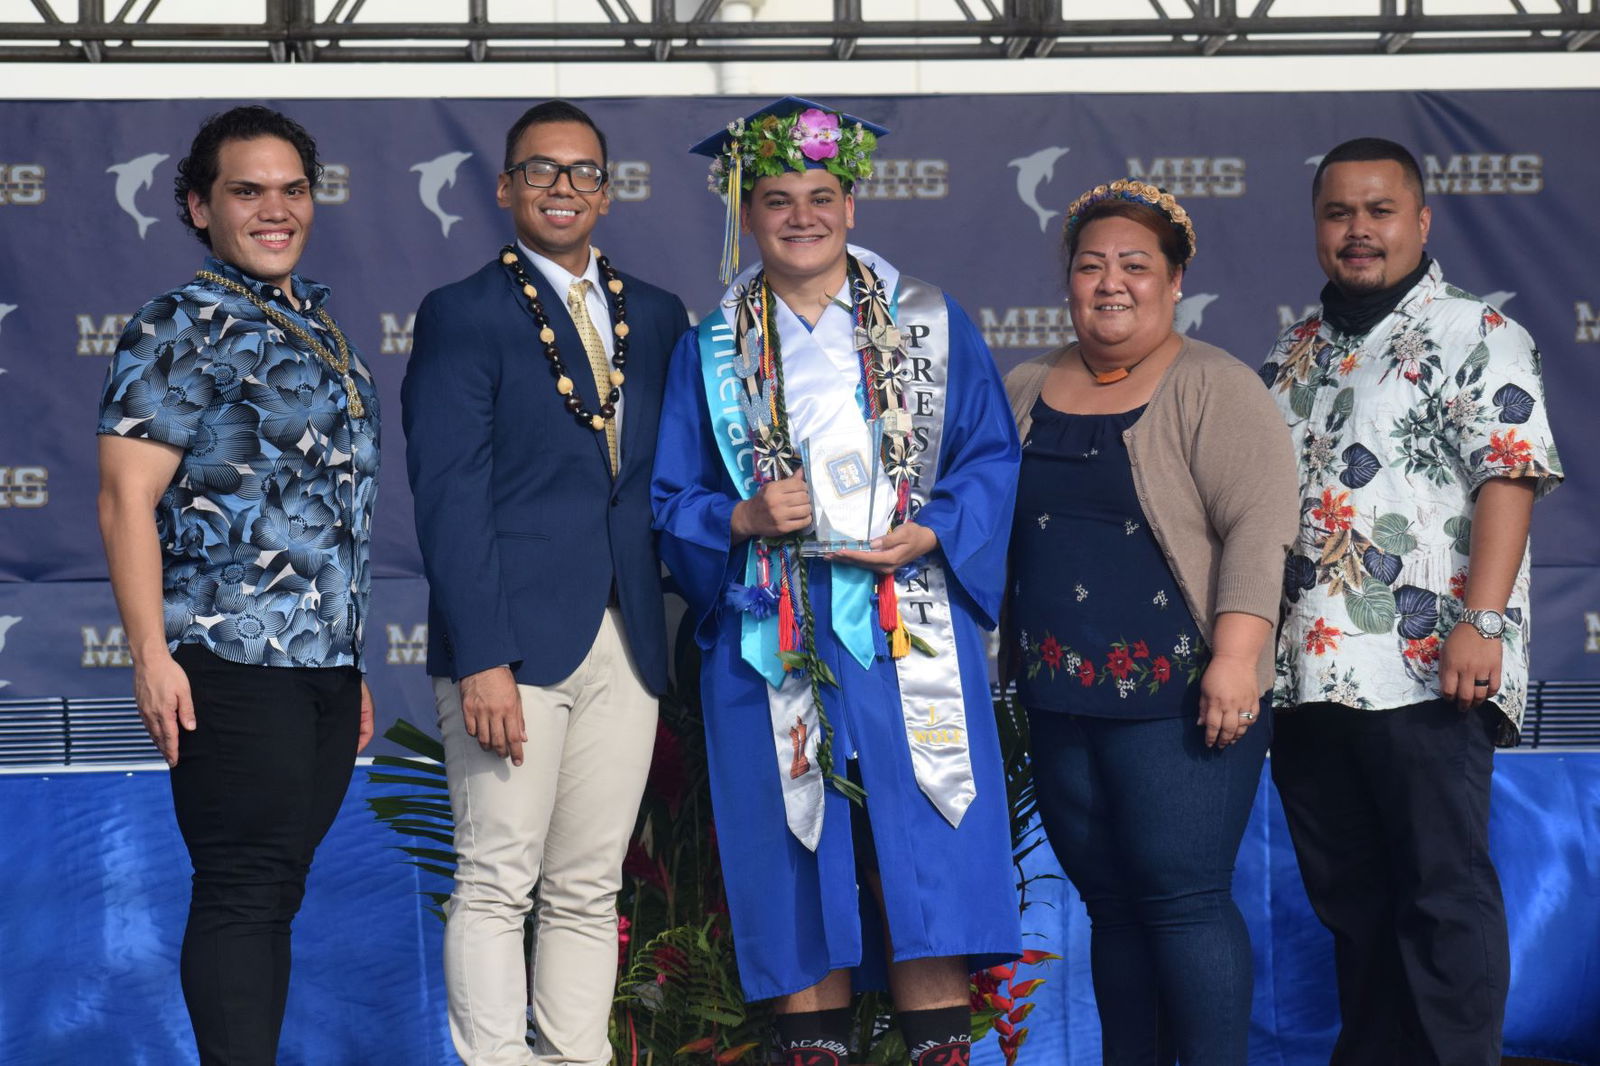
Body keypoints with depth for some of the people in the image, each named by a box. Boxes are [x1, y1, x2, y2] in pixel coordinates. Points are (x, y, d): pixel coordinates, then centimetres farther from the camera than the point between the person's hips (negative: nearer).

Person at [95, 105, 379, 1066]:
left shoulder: (322, 331, 19)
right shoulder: (179, 332, -5)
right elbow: (128, 499, -11)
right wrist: (151, 653, -20)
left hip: (324, 670, 8)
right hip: (231, 666, -8)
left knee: (275, 894, 9)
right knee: (244, 894, -8)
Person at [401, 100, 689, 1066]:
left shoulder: (656, 317, 15)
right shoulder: (465, 315, -1)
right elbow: (449, 500, -7)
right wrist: (481, 659, -15)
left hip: (625, 644, 5)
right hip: (513, 640, -5)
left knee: (589, 891, 7)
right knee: (498, 884, -5)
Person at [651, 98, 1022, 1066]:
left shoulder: (932, 327, 8)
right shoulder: (711, 352, 10)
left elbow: (994, 460, 6)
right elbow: (669, 501, 9)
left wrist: (932, 533, -11)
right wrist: (742, 520, -11)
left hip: (910, 634, -1)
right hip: (775, 648, 1)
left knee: (924, 874, -5)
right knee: (802, 879, 0)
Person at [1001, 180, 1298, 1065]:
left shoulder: (1212, 388, -4)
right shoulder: (1025, 392, 13)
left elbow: (1259, 526, -12)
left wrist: (1235, 658, -21)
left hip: (1176, 696, -5)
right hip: (1061, 702, 6)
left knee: (1184, 898, -9)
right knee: (1110, 906, 9)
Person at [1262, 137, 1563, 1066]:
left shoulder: (1475, 337, -2)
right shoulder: (1295, 356, 19)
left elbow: (1508, 478, -12)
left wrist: (1483, 617, -22)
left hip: (1425, 672, -7)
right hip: (1309, 672, 7)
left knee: (1443, 892, -5)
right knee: (1347, 895, 12)